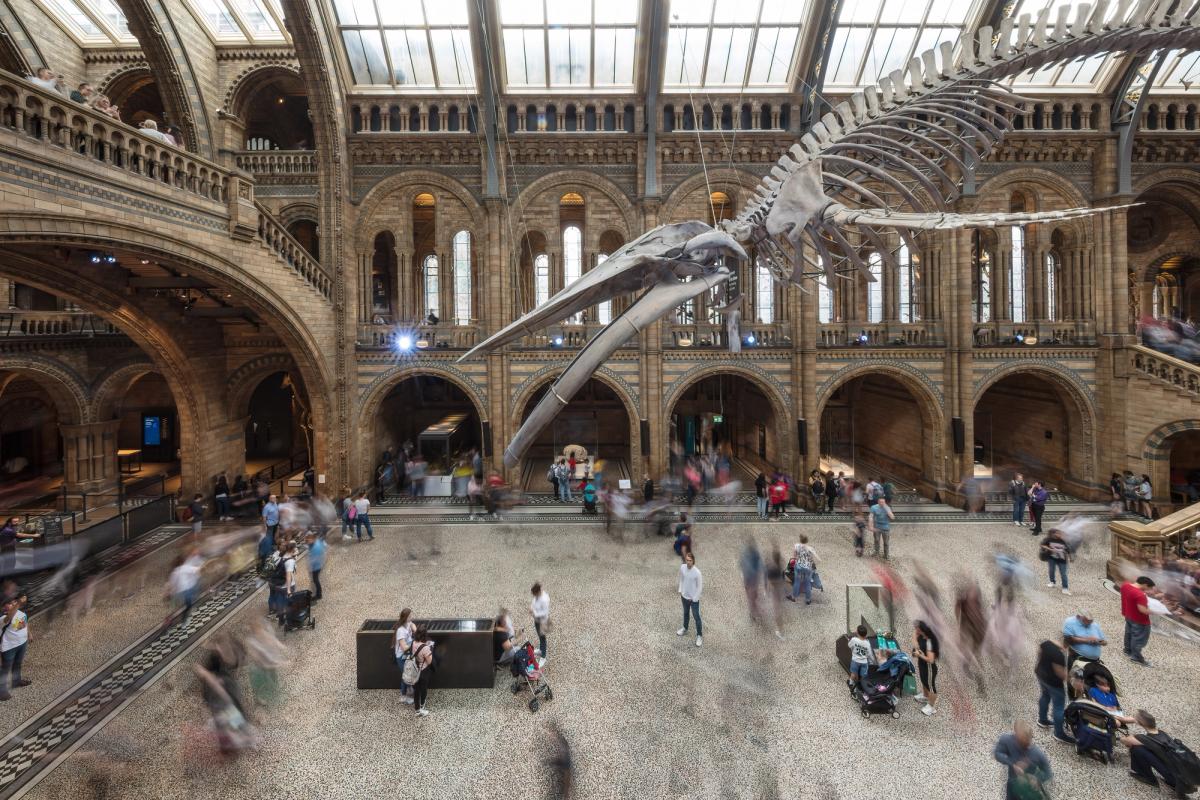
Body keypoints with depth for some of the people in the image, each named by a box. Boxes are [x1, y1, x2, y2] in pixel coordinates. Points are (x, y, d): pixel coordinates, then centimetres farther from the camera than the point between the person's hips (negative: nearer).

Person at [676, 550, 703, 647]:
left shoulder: (697, 572, -29)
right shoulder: (682, 567, -14)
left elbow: (700, 587, -18)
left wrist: (694, 598, -13)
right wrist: (680, 591, 2)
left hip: (693, 599, -5)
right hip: (684, 596, 5)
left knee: (696, 617, 12)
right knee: (685, 613, 27)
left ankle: (699, 635, 32)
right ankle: (685, 628, 50)